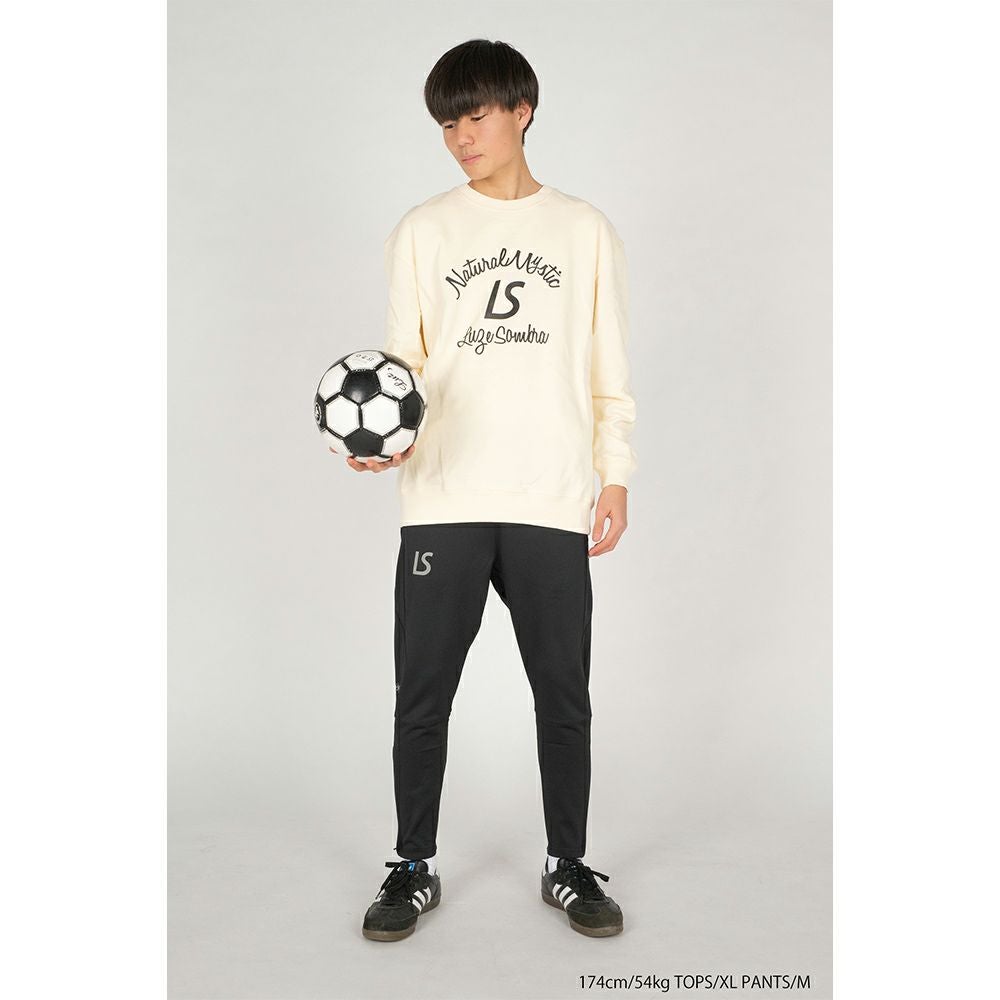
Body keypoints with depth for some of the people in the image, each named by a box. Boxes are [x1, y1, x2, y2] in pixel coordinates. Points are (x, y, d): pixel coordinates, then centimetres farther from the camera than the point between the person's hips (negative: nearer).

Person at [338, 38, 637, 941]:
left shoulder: (585, 231, 10)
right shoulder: (423, 232, 9)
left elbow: (609, 370, 10)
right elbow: (405, 360, 6)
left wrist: (617, 476, 2)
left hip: (553, 501, 0)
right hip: (444, 500, 0)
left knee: (564, 696, 7)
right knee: (422, 696, 4)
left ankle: (568, 866, 24)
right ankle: (415, 869, 21)